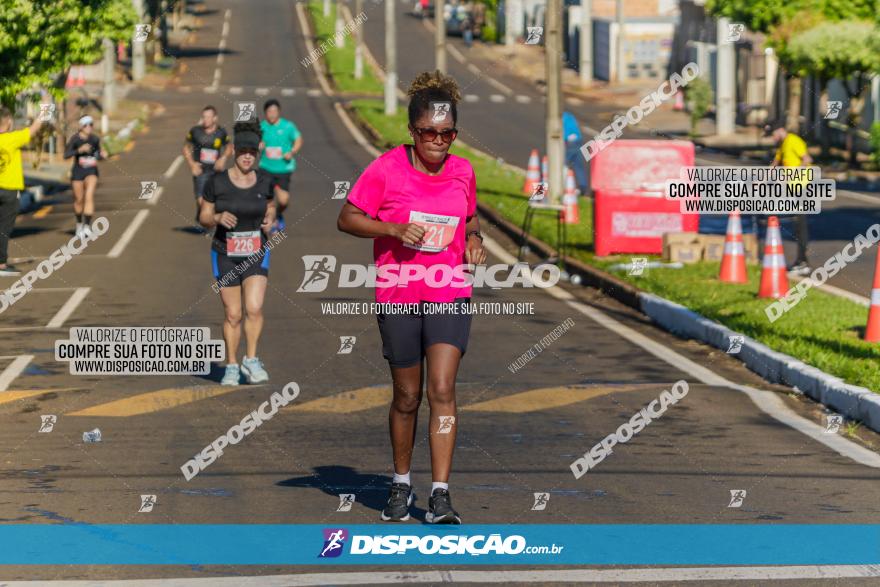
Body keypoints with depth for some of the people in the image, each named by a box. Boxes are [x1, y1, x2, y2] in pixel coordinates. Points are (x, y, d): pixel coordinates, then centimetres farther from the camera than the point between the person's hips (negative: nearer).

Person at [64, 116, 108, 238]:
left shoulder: (95, 139, 2)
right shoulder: (75, 139, -9)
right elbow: (66, 155, -16)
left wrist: (103, 155, -9)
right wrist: (79, 150, -28)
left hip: (91, 172, 1)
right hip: (78, 172, -1)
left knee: (89, 196, -19)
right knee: (79, 200, 10)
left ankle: (87, 226, -20)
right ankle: (79, 223, 35)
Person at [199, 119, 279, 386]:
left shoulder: (265, 181, -4)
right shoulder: (217, 182, -10)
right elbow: (203, 217, -1)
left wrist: (270, 220, -7)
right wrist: (219, 218, -23)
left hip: (256, 254, 1)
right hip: (225, 255, -1)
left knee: (254, 308, -17)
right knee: (233, 315, 2)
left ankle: (251, 360, 0)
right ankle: (231, 366, 18)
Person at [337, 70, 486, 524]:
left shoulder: (463, 172, 3)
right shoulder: (387, 169, -8)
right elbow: (347, 219, -4)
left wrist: (474, 240, -1)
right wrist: (395, 229, -18)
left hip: (450, 297, 1)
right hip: (398, 298, -1)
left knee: (442, 389, -11)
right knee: (407, 396, 8)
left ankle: (440, 495, -11)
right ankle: (401, 483, 29)